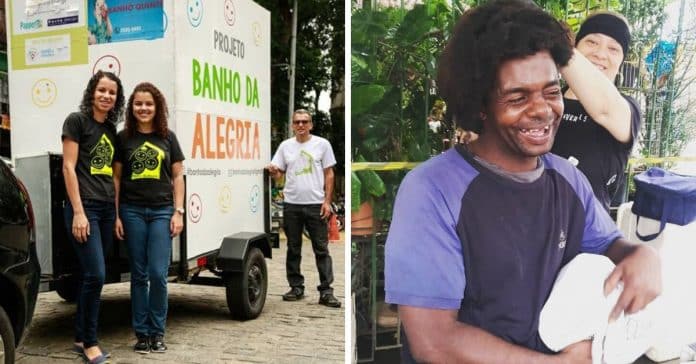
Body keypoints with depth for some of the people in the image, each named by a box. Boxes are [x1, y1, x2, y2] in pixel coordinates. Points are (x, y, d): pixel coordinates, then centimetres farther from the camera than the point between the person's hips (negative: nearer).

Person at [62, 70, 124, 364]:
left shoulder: (111, 129, 15)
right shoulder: (76, 120, -3)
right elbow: (68, 167, -9)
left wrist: (117, 212, 13)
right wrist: (78, 212, -15)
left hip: (107, 209, 6)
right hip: (84, 207, -6)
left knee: (89, 275, 10)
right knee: (95, 275, -10)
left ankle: (80, 337, 20)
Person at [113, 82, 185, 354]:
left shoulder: (168, 138, 7)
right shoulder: (124, 138, 5)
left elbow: (177, 177, 7)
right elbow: (116, 178, 6)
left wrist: (178, 212, 0)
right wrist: (115, 215, 1)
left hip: (162, 211, 0)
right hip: (132, 211, 0)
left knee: (158, 274, -4)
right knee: (139, 274, 6)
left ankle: (158, 332, 11)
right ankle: (142, 332, 16)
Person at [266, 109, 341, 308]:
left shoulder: (322, 144, 2)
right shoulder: (285, 146, 9)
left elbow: (329, 174, 1)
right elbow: (278, 173, 9)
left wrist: (327, 201, -6)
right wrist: (272, 171, -15)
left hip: (315, 204, -3)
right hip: (291, 204, 3)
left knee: (321, 249, 0)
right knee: (293, 249, 11)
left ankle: (326, 291, 3)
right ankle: (296, 287, 22)